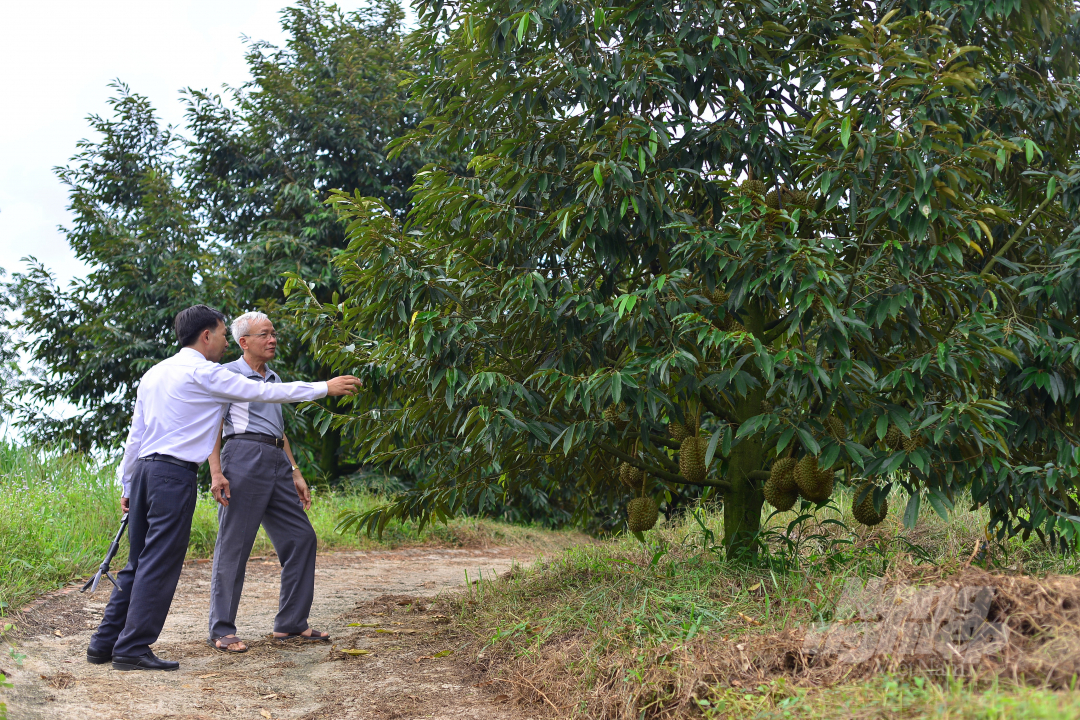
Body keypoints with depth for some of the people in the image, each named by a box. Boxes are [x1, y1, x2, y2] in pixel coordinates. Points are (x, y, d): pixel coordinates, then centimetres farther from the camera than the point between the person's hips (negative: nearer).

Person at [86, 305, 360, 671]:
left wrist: (128, 486, 25)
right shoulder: (203, 373, -5)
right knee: (159, 564, -5)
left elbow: (136, 434, 20)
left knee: (139, 561, 13)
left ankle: (104, 643, 16)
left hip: (143, 468, 9)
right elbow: (263, 392, -4)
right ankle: (132, 649, -3)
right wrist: (325, 387, 2)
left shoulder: (154, 373, 19)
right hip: (174, 473, -9)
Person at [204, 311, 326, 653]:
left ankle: (291, 623, 13)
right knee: (234, 545, -6)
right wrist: (216, 473, -17)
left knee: (301, 537, 6)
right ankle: (221, 631, 0)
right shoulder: (228, 374, 1)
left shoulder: (274, 379, 23)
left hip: (277, 461, 8)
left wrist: (295, 472, 20)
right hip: (244, 456, -8)